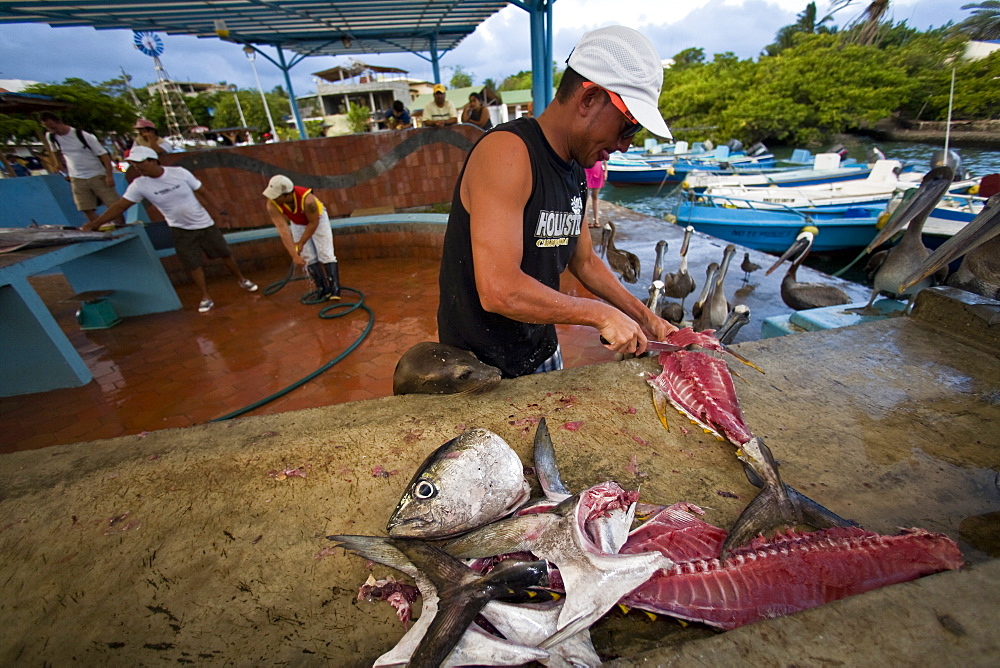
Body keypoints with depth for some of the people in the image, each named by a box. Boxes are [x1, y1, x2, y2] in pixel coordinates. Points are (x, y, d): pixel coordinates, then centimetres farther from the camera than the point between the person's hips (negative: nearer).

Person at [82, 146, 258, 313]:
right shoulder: (139, 185, -9)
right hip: (181, 230, 1)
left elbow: (202, 192, -2)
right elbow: (120, 206, -7)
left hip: (204, 224, -1)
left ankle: (242, 280, 27)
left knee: (225, 253, 7)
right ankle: (206, 297, 12)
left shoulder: (179, 172, -12)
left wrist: (219, 209, -4)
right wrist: (94, 224, -12)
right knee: (192, 264, 0)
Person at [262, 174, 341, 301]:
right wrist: (294, 255, -37)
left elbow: (314, 223, -25)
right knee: (308, 257, -2)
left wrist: (301, 243, -19)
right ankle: (323, 289, 4)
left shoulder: (307, 199, -39)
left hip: (317, 219, -3)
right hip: (297, 224, 4)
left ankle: (335, 289, -9)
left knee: (325, 254, -11)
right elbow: (283, 231, -32)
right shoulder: (272, 205, -29)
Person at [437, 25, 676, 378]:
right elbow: (498, 290, -33)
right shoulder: (507, 152, -23)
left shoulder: (575, 169, 5)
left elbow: (584, 260, 15)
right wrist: (601, 314, -22)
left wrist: (645, 319, 10)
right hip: (481, 367, -7)